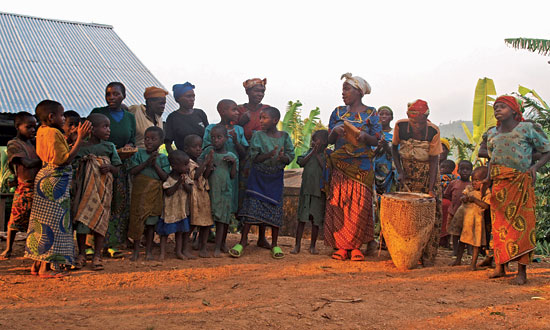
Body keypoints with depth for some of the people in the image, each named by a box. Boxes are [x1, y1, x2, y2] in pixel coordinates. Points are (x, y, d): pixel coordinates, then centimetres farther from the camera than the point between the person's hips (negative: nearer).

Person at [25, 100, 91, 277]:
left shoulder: (42, 131, 13)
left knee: (42, 223, 13)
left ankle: (37, 264, 20)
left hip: (44, 180, 10)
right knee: (53, 223, -5)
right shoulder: (54, 133, -17)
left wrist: (78, 137, 19)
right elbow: (64, 160, -21)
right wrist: (80, 139, -20)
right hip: (54, 182, -10)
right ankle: (46, 267, -2)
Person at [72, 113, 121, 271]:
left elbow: (117, 171, 9)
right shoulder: (81, 147, 1)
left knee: (100, 220, 1)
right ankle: (81, 254, 16)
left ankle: (97, 255, 10)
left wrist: (110, 167, -11)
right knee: (81, 219, 2)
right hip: (85, 189, -1)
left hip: (103, 190, 1)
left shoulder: (109, 147, 6)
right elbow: (75, 169, 6)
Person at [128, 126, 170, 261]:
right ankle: (136, 250, 15)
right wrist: (146, 163, -14)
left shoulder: (162, 158, 4)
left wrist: (155, 164, -12)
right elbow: (132, 171, -6)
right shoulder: (139, 154, 4)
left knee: (151, 222, 5)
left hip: (154, 194, 0)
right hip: (139, 191, 0)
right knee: (137, 219, 2)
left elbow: (165, 177, -3)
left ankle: (149, 250, 16)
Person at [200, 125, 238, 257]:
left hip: (225, 191, 0)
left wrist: (234, 162, -10)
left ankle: (219, 246, 5)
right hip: (211, 190, 0)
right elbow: (204, 175, -2)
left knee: (222, 219, -1)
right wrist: (209, 167, -21)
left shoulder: (231, 156, 1)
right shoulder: (208, 152, -1)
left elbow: (233, 176, 1)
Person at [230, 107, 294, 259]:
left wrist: (283, 157, -22)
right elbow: (254, 157, -9)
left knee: (275, 209, 3)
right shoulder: (257, 135, -4)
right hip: (258, 176, -1)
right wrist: (269, 155, -26)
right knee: (251, 206, -4)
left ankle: (274, 244, 16)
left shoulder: (284, 136, 0)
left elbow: (291, 155, 1)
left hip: (276, 178, 1)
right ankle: (243, 241, 7)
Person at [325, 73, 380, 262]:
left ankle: (356, 246, 4)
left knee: (360, 205, -5)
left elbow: (376, 141, 0)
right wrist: (335, 131, -12)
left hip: (361, 167, -2)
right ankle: (341, 246, 4)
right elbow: (330, 140, 10)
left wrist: (364, 136, -19)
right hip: (340, 165, 3)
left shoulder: (371, 114, 4)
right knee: (338, 204, -3)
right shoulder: (338, 112, 12)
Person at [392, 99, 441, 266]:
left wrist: (431, 189, -23)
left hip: (429, 177, -1)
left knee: (433, 214, -6)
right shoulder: (400, 126, -14)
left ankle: (428, 257, 1)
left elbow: (434, 161, -16)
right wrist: (400, 171, -8)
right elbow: (394, 148, 3)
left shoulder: (433, 131, -19)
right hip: (409, 177, 2)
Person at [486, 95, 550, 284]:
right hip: (499, 184, 4)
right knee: (499, 225, 4)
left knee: (521, 224, -6)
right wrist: (488, 177, 12)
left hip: (520, 183, -4)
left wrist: (535, 167, -12)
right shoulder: (492, 133, 15)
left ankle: (522, 271, -3)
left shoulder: (528, 128, 0)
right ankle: (500, 267, 12)